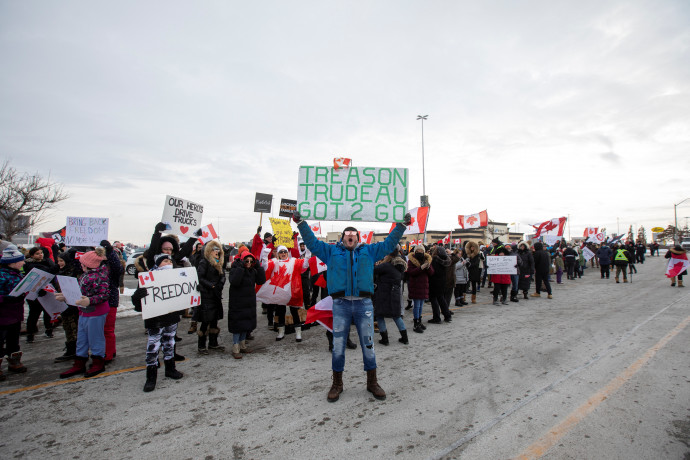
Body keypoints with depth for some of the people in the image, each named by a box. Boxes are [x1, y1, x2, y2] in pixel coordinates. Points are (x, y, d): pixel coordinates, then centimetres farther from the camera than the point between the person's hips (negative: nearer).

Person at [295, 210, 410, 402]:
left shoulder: (368, 251, 16)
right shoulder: (332, 251, 13)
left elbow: (389, 243, 16)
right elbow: (312, 242, 11)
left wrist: (402, 225, 11)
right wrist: (301, 223, 5)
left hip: (364, 303, 1)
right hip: (340, 304, 0)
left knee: (368, 345, 7)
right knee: (338, 346, 5)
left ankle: (372, 382, 24)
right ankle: (337, 384, 21)